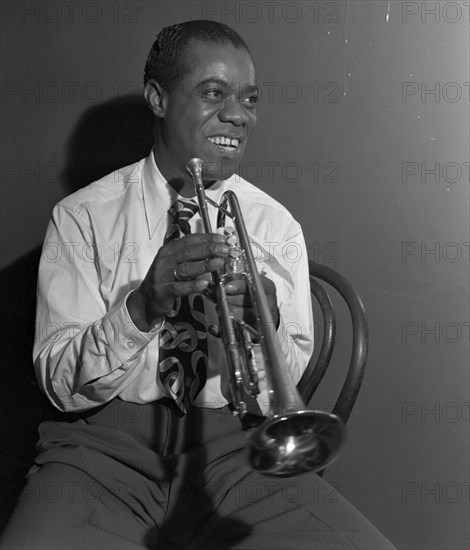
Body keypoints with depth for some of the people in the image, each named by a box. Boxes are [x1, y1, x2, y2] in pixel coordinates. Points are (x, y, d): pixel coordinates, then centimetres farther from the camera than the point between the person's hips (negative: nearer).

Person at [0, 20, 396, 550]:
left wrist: (265, 325, -17)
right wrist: (142, 307, -22)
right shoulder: (81, 217, 3)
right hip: (109, 443, -3)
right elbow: (60, 383, -5)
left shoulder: (275, 226, 8)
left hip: (232, 445, 3)